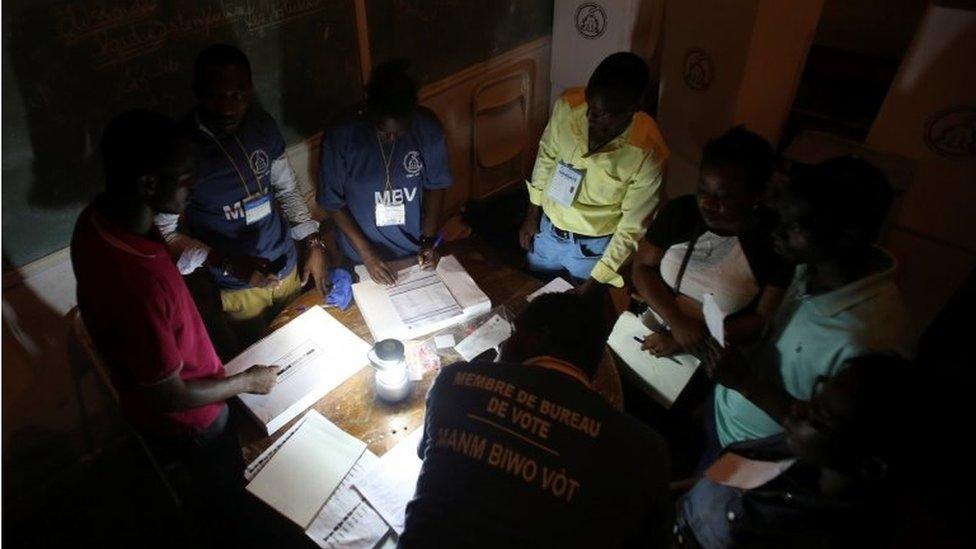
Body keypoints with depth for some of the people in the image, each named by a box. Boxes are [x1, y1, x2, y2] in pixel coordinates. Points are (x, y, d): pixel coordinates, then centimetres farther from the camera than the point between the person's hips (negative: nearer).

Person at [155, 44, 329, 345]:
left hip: (288, 271, 5)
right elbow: (164, 234, -15)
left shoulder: (263, 125, -5)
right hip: (235, 291, -4)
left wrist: (313, 243, -2)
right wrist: (228, 264, -26)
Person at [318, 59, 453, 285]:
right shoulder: (340, 136, -22)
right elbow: (333, 202, -13)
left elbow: (436, 185, -5)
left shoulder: (427, 127, -17)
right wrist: (367, 254, -17)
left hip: (417, 252, 2)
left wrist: (428, 240, -12)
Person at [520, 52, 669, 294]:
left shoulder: (648, 155, -30)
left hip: (594, 248, -3)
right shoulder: (567, 106, -22)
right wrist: (533, 214, 6)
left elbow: (632, 228, -19)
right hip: (547, 230, 3)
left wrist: (592, 285, -17)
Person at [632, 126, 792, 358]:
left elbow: (764, 319, -10)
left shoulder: (778, 240, -15)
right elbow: (642, 267, -3)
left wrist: (700, 338, -17)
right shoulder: (681, 210, -7)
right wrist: (677, 321, -17)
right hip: (652, 330, 0)